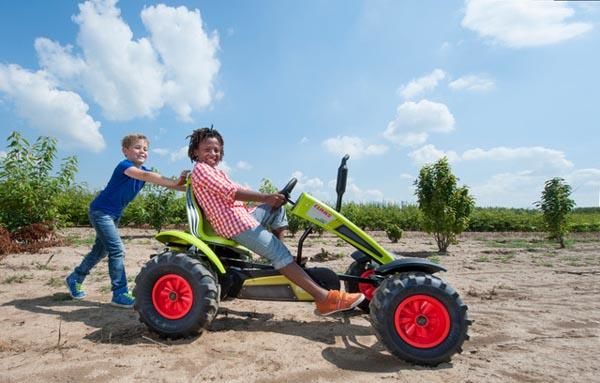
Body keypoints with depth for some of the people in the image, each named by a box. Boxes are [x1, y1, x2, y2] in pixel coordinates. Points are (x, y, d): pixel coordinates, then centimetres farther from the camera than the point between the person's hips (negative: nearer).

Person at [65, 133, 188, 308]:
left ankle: (74, 279, 40)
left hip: (114, 214, 9)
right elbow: (145, 176, -40)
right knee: (117, 250, -13)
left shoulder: (143, 170, 1)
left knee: (101, 249, 19)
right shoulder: (124, 166, -23)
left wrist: (185, 187, -25)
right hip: (100, 211, -9)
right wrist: (174, 182, -49)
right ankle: (120, 294, -5)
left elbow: (163, 181, -10)